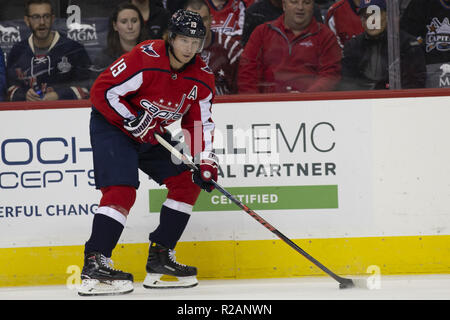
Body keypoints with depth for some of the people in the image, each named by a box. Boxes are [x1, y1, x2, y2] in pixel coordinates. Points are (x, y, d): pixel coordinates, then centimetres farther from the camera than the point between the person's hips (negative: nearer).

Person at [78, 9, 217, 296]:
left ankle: (160, 258, 6)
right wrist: (134, 122, -25)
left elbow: (200, 122, 0)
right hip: (112, 124, -7)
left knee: (187, 182, 1)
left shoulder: (202, 77, -5)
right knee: (122, 190, -23)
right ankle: (94, 265, -24)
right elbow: (103, 91, -23)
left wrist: (206, 162, -12)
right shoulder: (145, 58, -25)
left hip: (154, 134, 7)